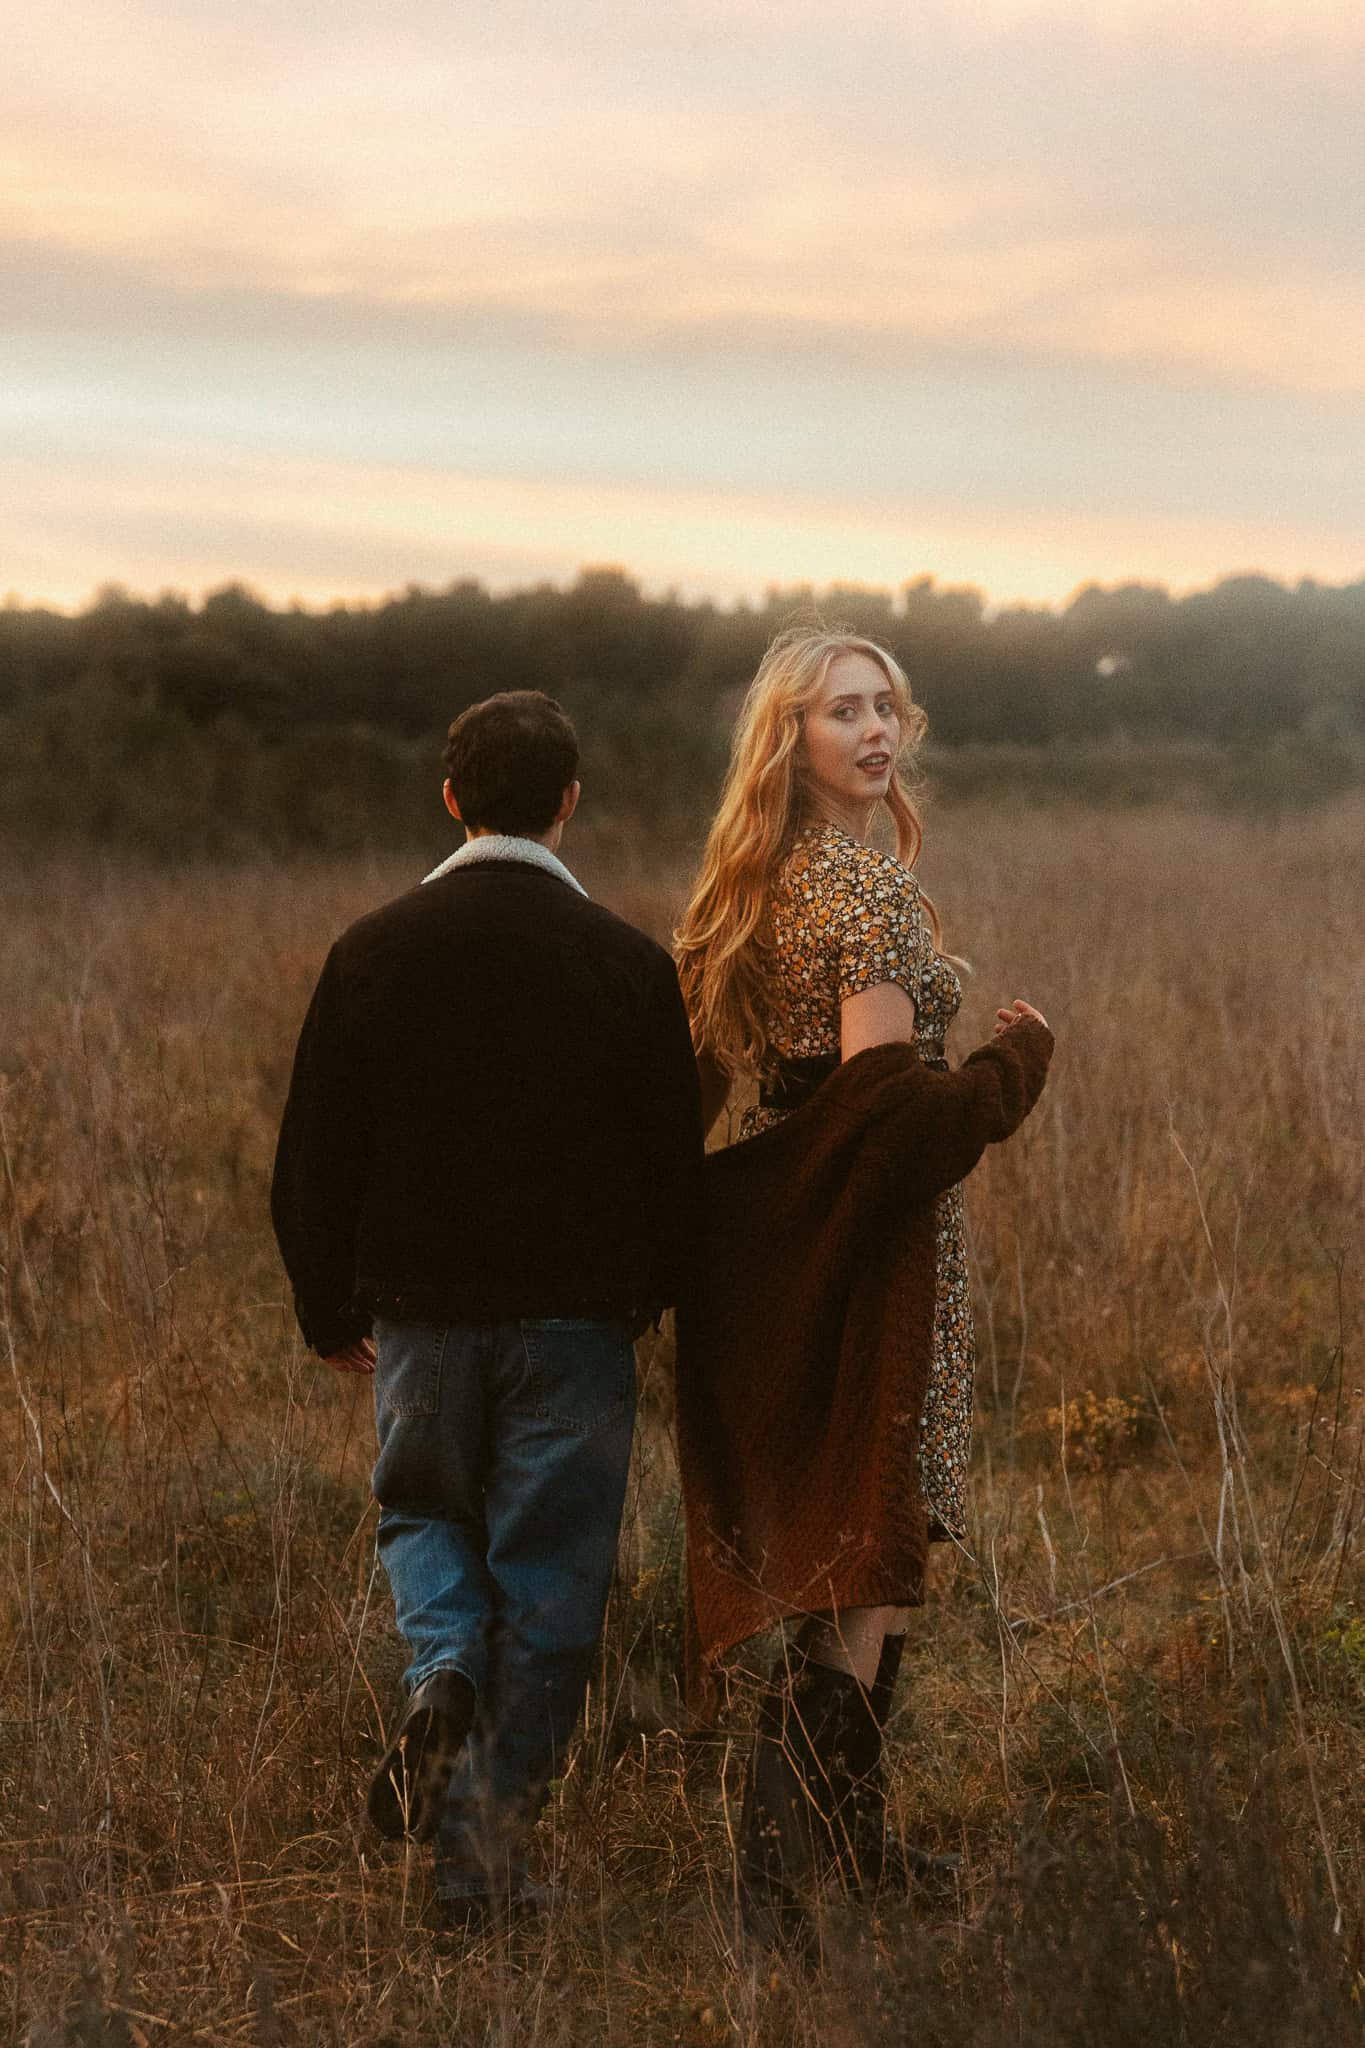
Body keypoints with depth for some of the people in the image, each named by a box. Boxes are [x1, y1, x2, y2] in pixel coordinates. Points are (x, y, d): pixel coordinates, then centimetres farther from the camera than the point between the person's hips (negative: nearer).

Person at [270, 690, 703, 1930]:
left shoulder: (375, 952, -3)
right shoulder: (629, 964, -6)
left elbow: (315, 1155, 1)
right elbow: (676, 1163, 0)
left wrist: (329, 1309, 14)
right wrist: (649, 1293, 18)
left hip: (420, 1311, 1)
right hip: (576, 1316, -1)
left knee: (424, 1511, 24)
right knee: (548, 1573, 7)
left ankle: (443, 1665, -6)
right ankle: (485, 1856, 7)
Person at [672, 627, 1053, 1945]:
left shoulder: (759, 883, 11)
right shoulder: (870, 885, -17)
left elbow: (716, 1070, 15)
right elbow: (890, 1097, -23)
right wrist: (1019, 1056, -10)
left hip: (778, 1235, 9)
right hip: (872, 1241, -9)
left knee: (827, 1549, 18)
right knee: (878, 1551, -4)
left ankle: (844, 1837, 30)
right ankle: (787, 1857, -7)